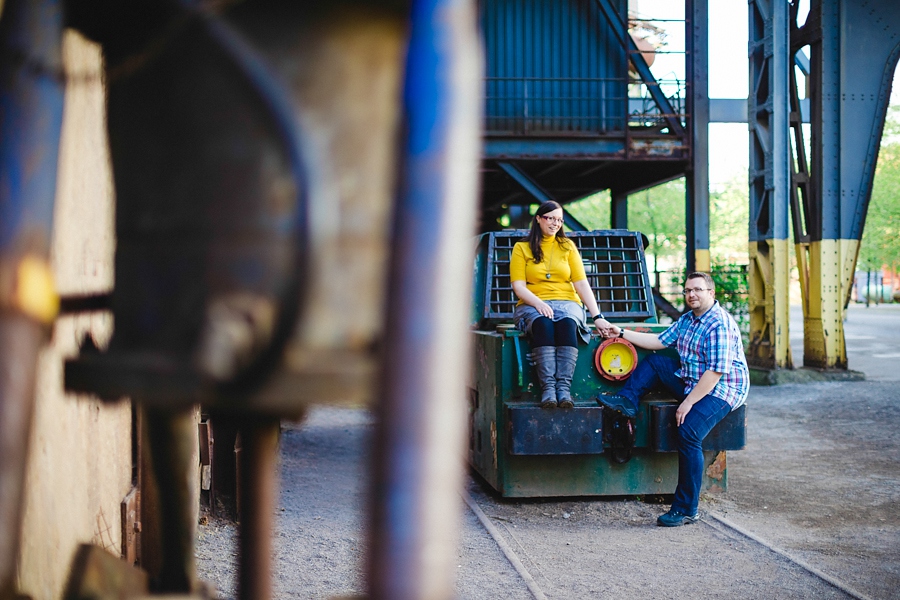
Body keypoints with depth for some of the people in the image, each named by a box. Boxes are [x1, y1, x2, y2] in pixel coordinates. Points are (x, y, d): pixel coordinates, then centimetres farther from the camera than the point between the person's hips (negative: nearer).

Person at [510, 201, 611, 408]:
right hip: (533, 305, -1)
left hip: (566, 302, 1)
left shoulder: (567, 246, 15)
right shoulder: (522, 248, 9)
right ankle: (548, 388, -45)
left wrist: (597, 316, -6)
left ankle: (564, 388, -44)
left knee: (567, 323, -35)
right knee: (543, 323, -37)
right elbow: (518, 286, -1)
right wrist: (538, 304, -20)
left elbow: (582, 284, 5)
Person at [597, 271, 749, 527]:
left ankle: (686, 509, -21)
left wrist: (687, 403, -24)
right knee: (653, 362, 6)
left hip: (721, 390, -9)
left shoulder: (720, 324, -20)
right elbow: (659, 341, 17)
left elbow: (716, 372, -25)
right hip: (692, 383, 9)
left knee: (688, 431, -27)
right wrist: (621, 333, 12)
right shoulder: (687, 319, 10)